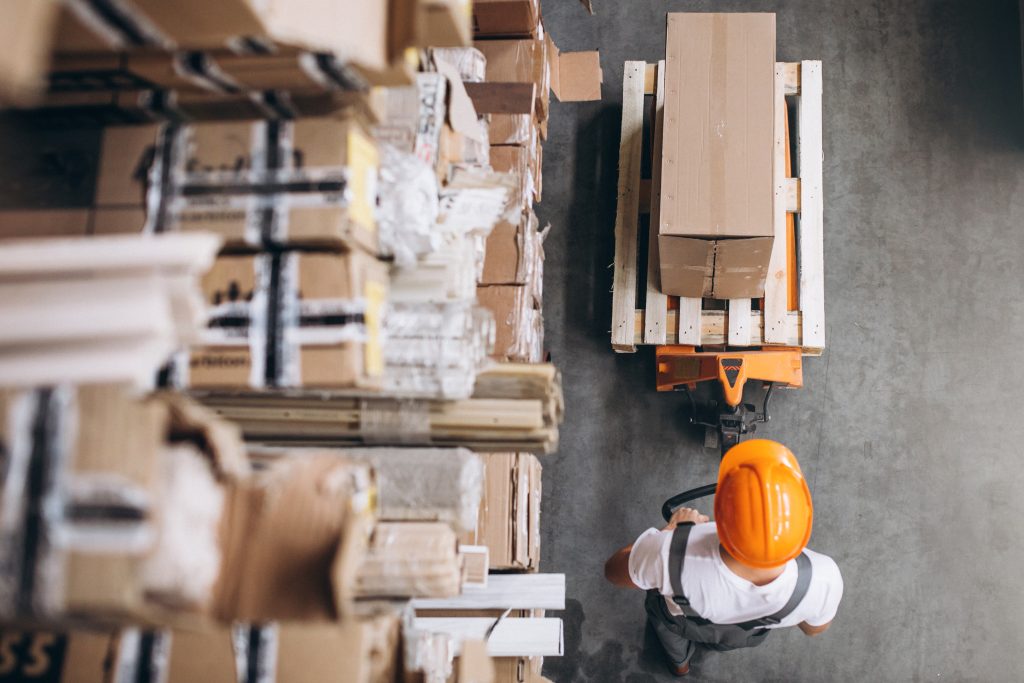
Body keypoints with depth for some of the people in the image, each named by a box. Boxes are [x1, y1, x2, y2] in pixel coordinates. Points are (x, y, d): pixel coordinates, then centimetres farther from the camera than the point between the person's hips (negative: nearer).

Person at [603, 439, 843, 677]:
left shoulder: (669, 554, -49)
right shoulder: (822, 579, -42)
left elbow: (613, 570, -23)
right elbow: (815, 627, -15)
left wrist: (671, 530, -10)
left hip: (681, 622, -1)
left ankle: (680, 660, 65)